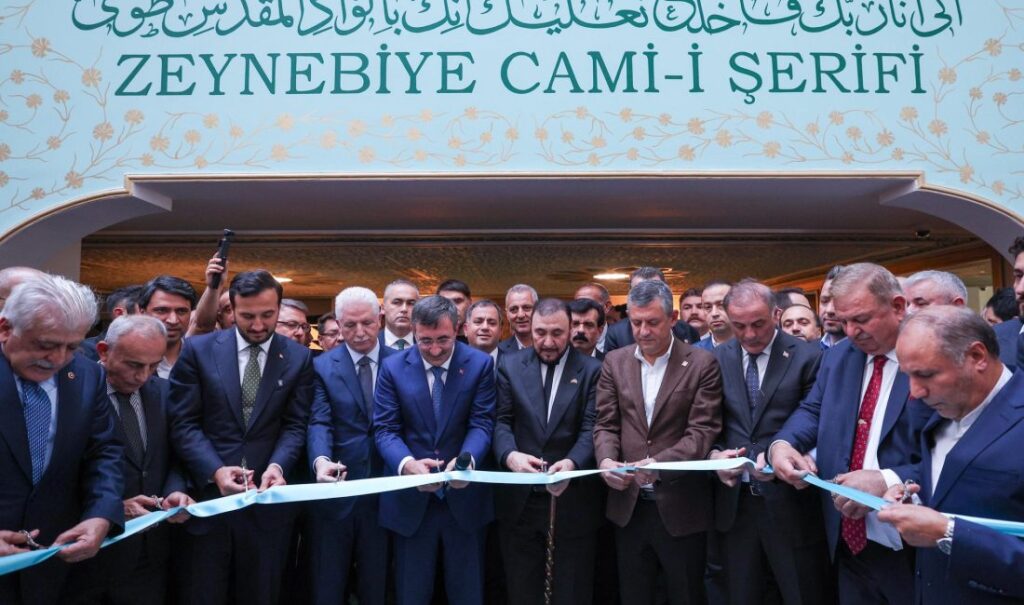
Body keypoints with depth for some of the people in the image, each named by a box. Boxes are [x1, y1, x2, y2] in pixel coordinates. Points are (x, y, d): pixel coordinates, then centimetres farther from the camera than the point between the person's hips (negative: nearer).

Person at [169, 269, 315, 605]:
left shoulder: (298, 357, 2)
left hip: (268, 498, 1)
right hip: (208, 494, 0)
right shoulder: (198, 350, -1)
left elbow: (295, 425, 1)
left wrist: (277, 466, -18)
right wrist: (215, 470, -17)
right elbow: (184, 423, -3)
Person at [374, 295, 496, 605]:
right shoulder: (393, 367, -4)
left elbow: (482, 423, -7)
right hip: (410, 498, 0)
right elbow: (385, 429, -7)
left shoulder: (480, 364, -5)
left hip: (465, 496, 0)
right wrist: (407, 463, -27)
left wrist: (467, 460, -28)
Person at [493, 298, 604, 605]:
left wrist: (572, 463, -28)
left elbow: (591, 429, -8)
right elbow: (501, 421, -2)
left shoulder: (591, 369, -1)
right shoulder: (510, 365, 4)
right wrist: (510, 455, -22)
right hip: (519, 499, 2)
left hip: (573, 501, -1)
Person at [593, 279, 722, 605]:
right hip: (629, 505, 3)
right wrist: (606, 459, -16)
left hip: (681, 506, -3)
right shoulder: (615, 361, 5)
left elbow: (702, 431, -12)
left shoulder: (702, 363, -6)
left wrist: (659, 463, -26)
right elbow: (606, 425, 4)